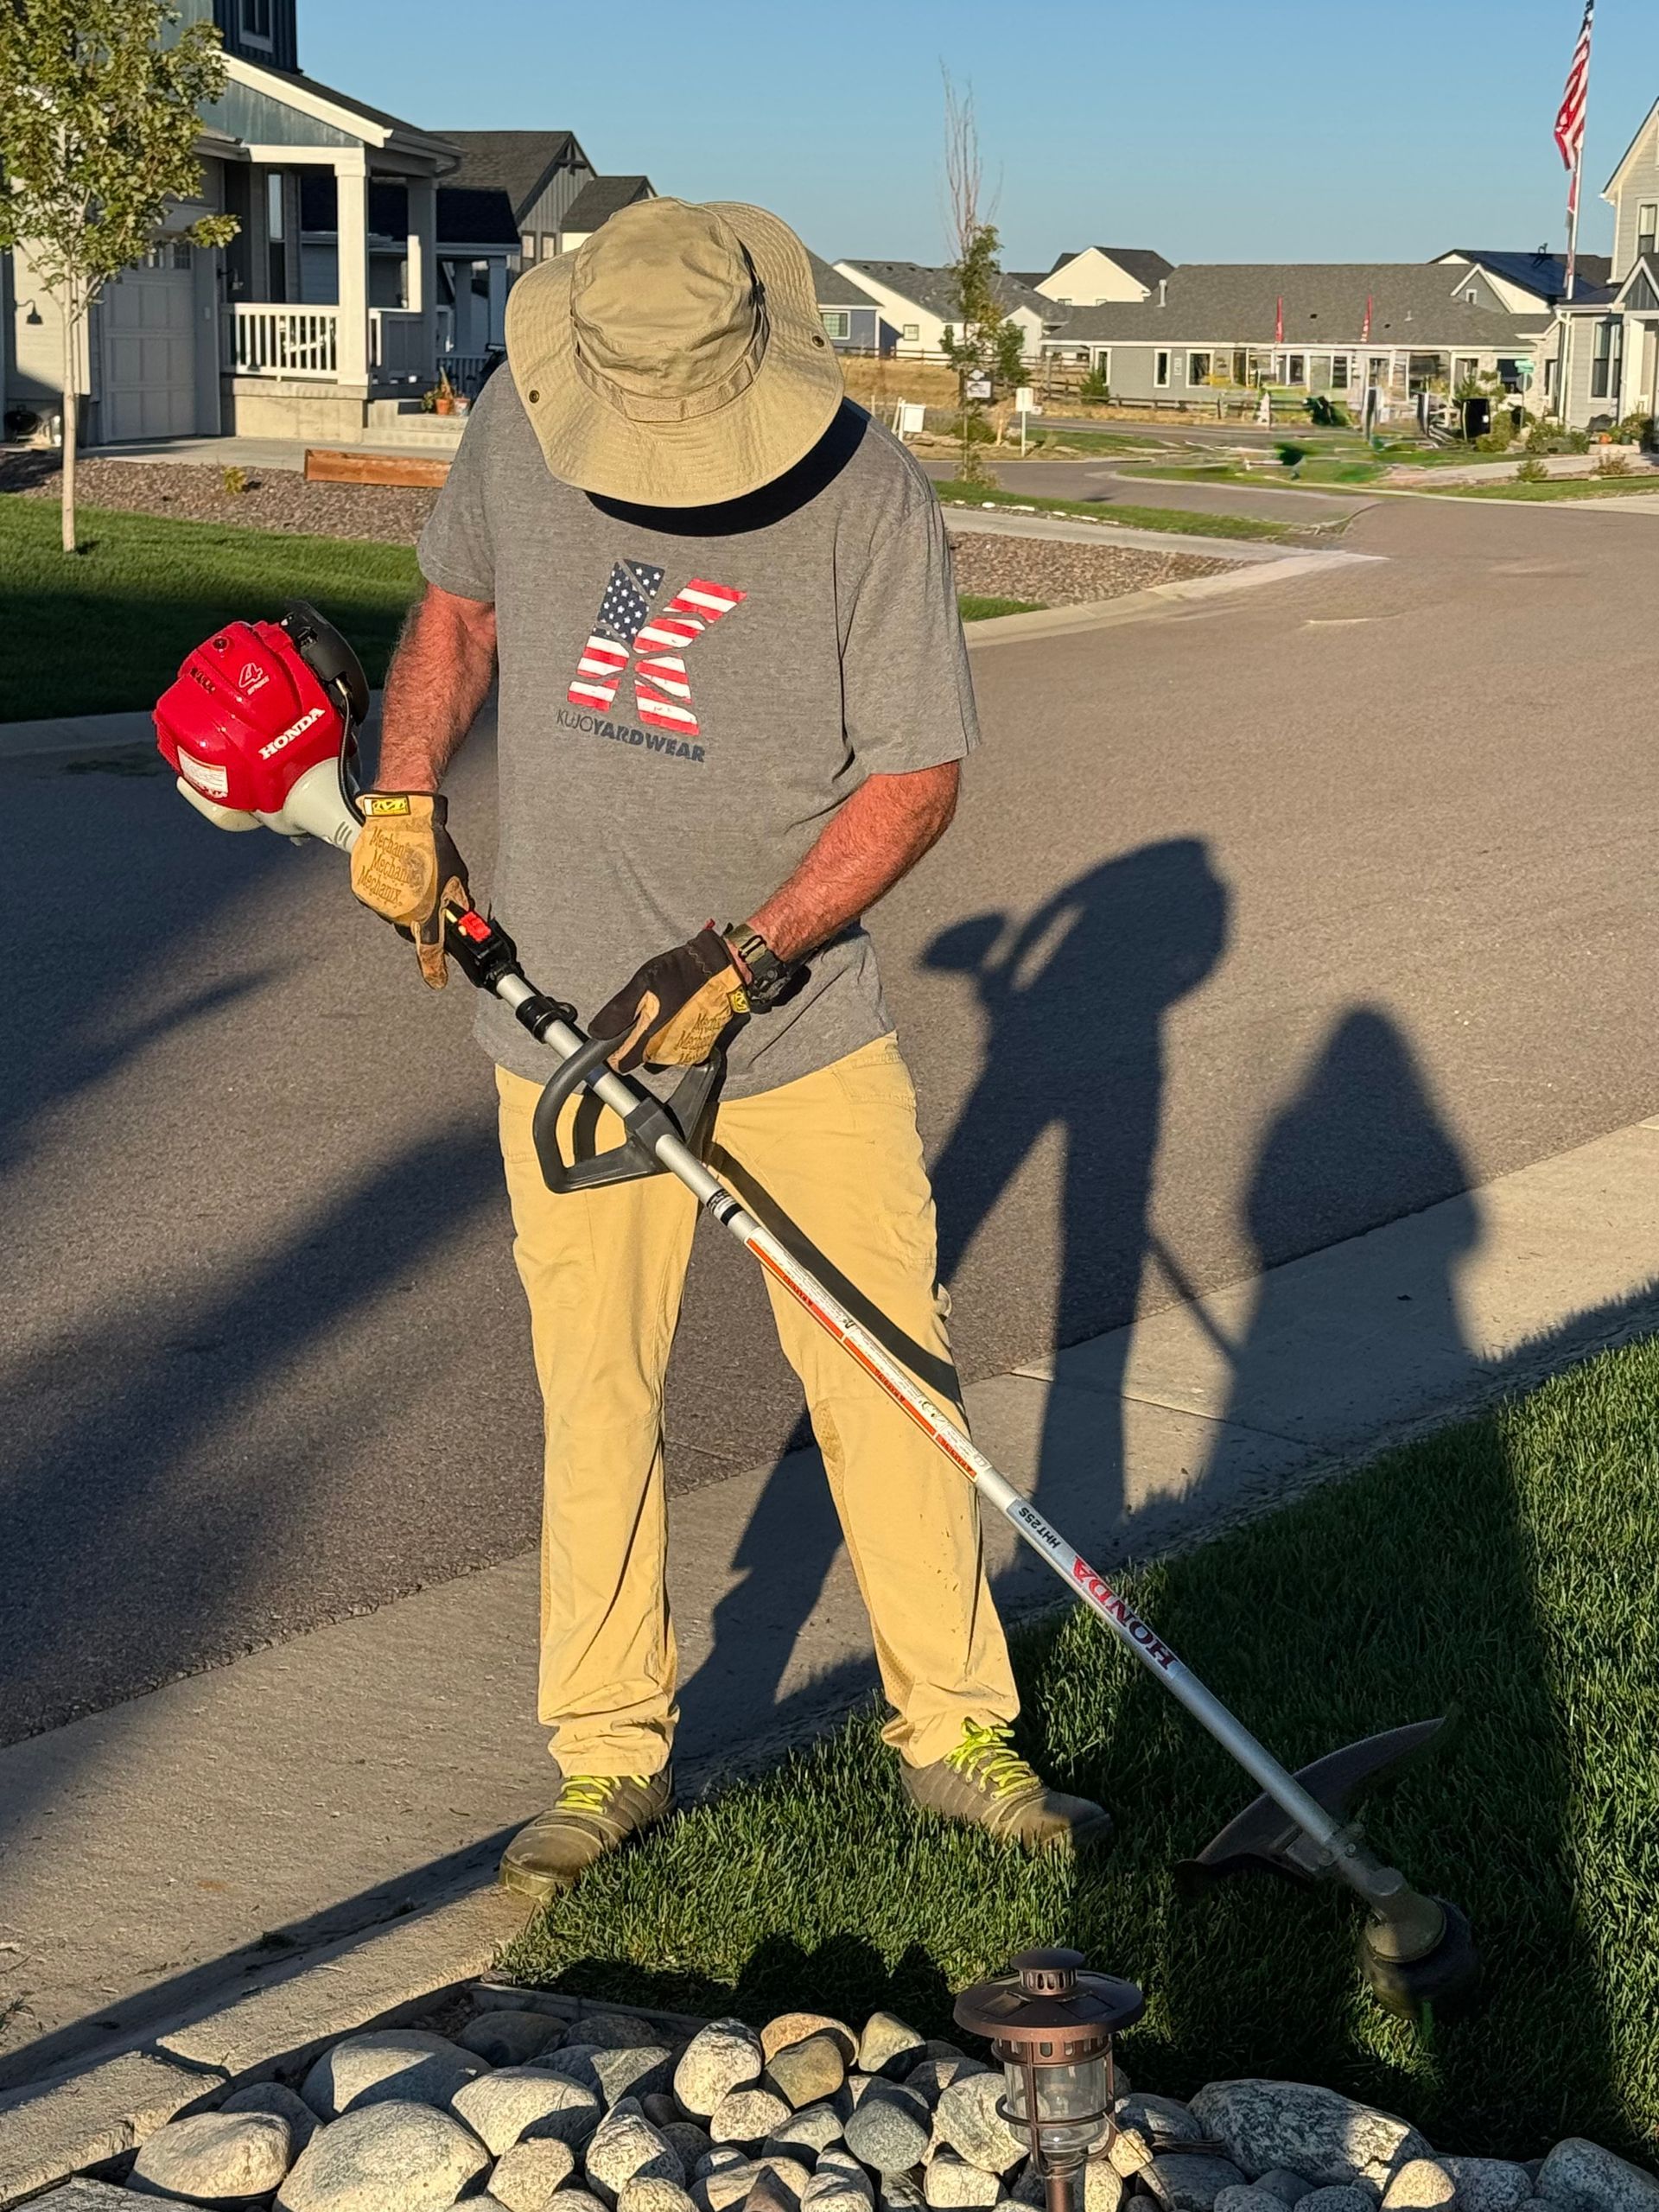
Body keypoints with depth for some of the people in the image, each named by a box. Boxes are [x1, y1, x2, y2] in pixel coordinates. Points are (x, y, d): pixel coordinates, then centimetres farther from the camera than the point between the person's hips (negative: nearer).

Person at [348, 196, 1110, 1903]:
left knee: (891, 1383, 3)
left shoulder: (866, 492, -14)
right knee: (596, 1399, 8)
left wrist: (736, 962, -20)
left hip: (803, 1031, -2)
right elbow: (460, 602, 16)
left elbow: (916, 781, -12)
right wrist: (403, 800, 2)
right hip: (569, 1027, 2)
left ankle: (953, 1731, 19)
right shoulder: (518, 424, -4)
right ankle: (610, 1753, 23)